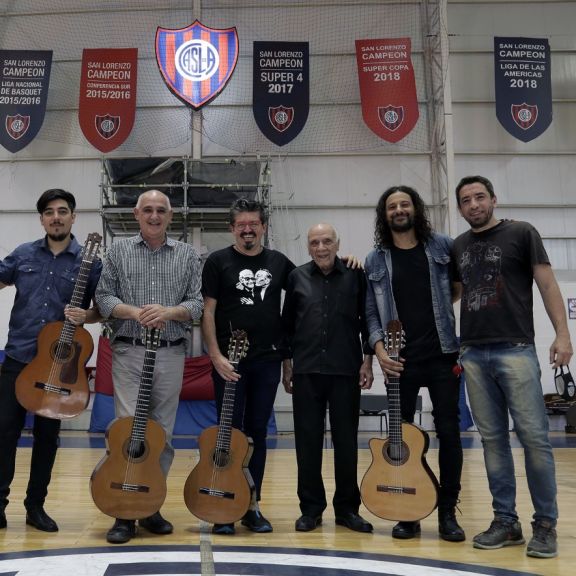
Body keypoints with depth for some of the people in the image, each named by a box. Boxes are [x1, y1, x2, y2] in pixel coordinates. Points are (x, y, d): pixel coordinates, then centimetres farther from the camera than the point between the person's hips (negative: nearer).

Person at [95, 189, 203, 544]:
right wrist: (132, 311, -15)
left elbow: (197, 304, 2)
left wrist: (168, 311, -17)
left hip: (171, 354, 1)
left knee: (163, 432, 7)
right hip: (129, 352, -1)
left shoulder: (188, 255, 8)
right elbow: (103, 298, 3)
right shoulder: (118, 251, 8)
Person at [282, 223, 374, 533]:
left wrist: (368, 360, 0)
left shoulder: (355, 274, 2)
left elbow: (367, 319, 5)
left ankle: (347, 508, 20)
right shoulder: (297, 277, 6)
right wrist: (286, 366, 7)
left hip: (346, 369, -1)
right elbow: (287, 323, 8)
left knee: (346, 440, 6)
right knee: (307, 440, 5)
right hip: (306, 370, 1)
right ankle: (311, 508, 18)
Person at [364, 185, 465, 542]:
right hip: (400, 361, 1)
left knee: (449, 431, 0)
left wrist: (448, 301, 1)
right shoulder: (375, 261, 5)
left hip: (443, 356, 0)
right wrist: (380, 351, -8)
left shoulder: (442, 246, 4)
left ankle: (448, 513, 14)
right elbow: (371, 313, 4)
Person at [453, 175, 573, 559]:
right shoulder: (458, 247, 15)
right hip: (474, 354, 4)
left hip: (516, 350, -4)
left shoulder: (521, 233, 3)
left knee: (534, 437, -3)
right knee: (493, 440, 7)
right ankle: (506, 521, 16)